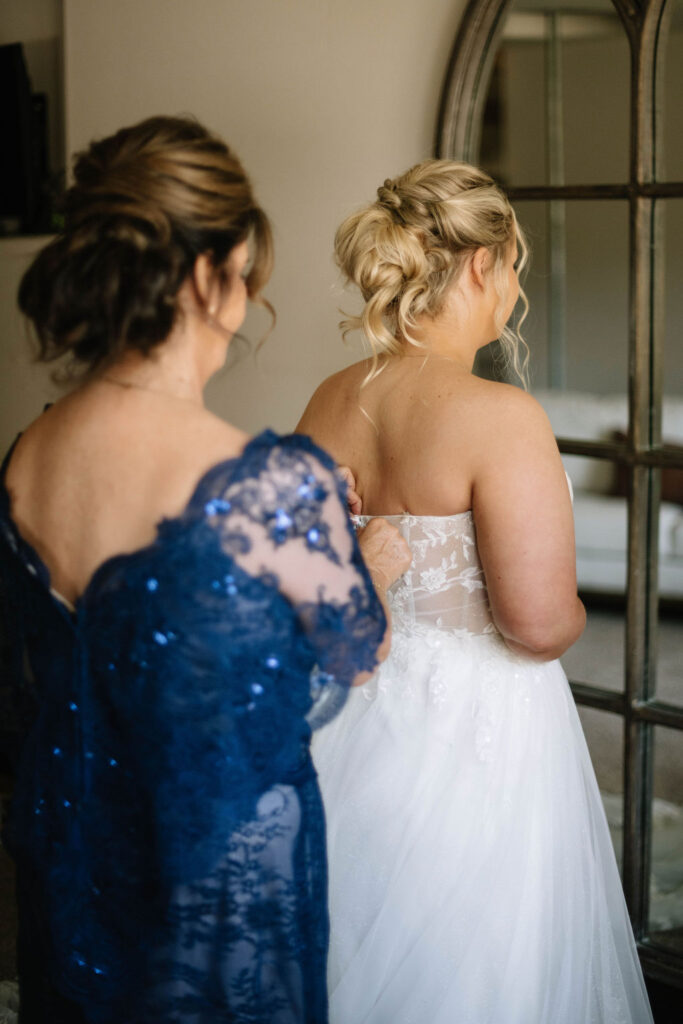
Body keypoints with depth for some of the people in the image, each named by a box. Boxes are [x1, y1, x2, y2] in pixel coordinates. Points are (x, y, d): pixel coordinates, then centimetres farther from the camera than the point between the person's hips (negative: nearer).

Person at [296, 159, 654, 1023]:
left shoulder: (327, 405, -1)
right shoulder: (500, 416, -21)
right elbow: (539, 622, -23)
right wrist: (572, 612, -3)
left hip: (348, 716, 7)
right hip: (472, 731, -7)